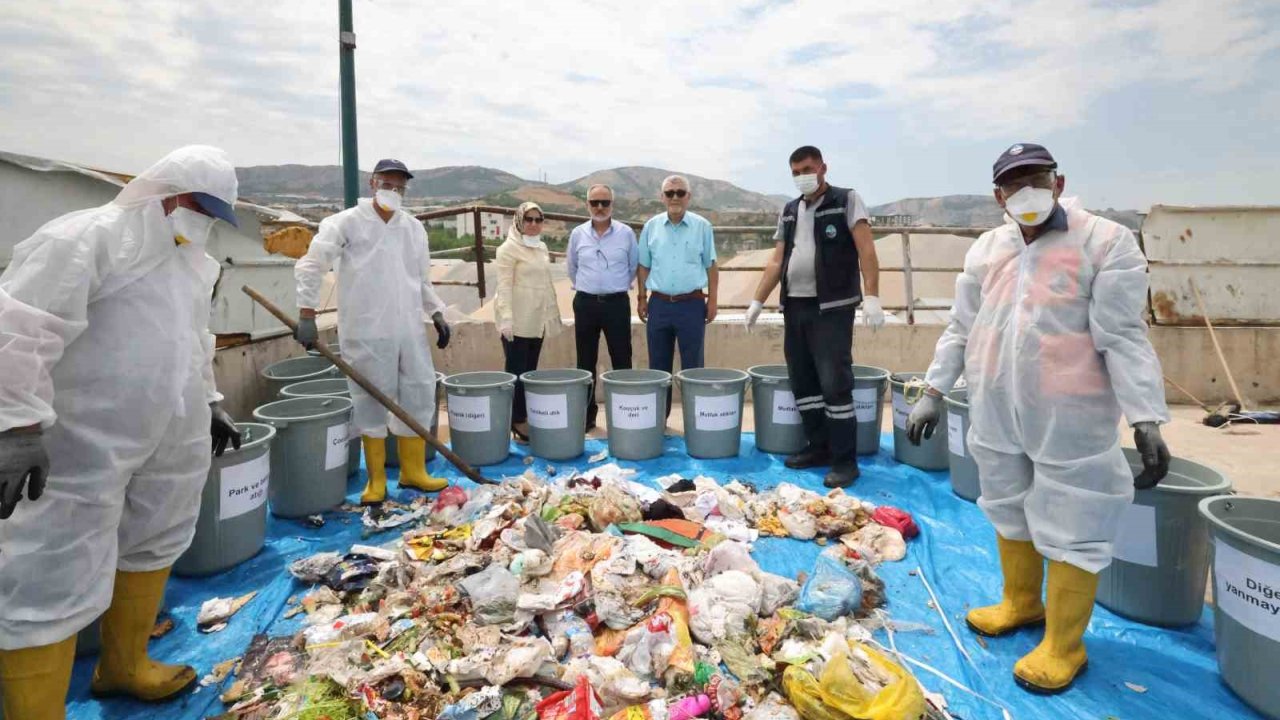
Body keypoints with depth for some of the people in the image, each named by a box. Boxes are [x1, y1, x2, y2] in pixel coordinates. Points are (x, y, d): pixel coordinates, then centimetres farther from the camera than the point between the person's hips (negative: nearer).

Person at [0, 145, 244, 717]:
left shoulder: (192, 260, 14)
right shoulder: (87, 238, -13)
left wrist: (209, 403, 23)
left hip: (171, 442, 9)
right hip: (85, 447, -9)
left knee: (153, 547, 20)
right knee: (54, 585, -2)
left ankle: (124, 666, 39)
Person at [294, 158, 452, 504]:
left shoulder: (414, 228, 12)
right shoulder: (347, 222, -2)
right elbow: (310, 265, -6)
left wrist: (437, 313, 7)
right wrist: (307, 313, -14)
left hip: (410, 330, 5)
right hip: (367, 333, -4)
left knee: (419, 398, 8)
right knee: (372, 403, 3)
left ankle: (413, 470, 24)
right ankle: (376, 479, 18)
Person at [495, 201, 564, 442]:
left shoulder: (542, 247, 15)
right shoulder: (509, 248, -6)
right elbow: (504, 286, -13)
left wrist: (553, 313, 16)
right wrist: (506, 318, -21)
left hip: (537, 320, 7)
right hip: (518, 320, -7)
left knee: (531, 370, 10)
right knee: (517, 371, -2)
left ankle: (527, 418, 17)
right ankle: (517, 421, 4)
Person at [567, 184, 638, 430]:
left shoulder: (626, 233, -2)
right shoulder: (578, 234, 3)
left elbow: (634, 266, 10)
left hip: (617, 303, -2)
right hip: (585, 303, 2)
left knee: (622, 360, 1)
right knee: (586, 362, 7)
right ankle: (587, 414, 16)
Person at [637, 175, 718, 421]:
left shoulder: (702, 226, 0)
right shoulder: (651, 226, 5)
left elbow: (711, 266, 4)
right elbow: (643, 266, 10)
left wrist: (712, 299, 0)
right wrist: (641, 298, 6)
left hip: (692, 304, -2)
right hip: (660, 304, 2)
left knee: (692, 366, 4)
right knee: (658, 366, 10)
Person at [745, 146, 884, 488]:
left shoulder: (847, 200, 0)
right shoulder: (788, 212, 15)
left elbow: (866, 251, -9)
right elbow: (776, 262, 15)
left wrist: (872, 296, -20)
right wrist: (758, 300, 8)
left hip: (832, 307, -6)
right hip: (794, 307, 6)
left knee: (834, 383, -7)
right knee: (802, 382, 9)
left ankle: (844, 460, 2)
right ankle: (818, 447, 22)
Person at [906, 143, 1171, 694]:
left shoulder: (1105, 242, -8)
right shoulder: (985, 249, 7)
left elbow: (1123, 337, -12)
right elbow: (960, 329, 10)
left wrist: (1147, 420, -17)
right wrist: (933, 392, 6)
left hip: (1069, 419, -5)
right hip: (995, 413, 6)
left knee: (1069, 528, 4)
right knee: (1009, 510, 19)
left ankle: (1063, 645, 21)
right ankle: (1020, 602, 40)